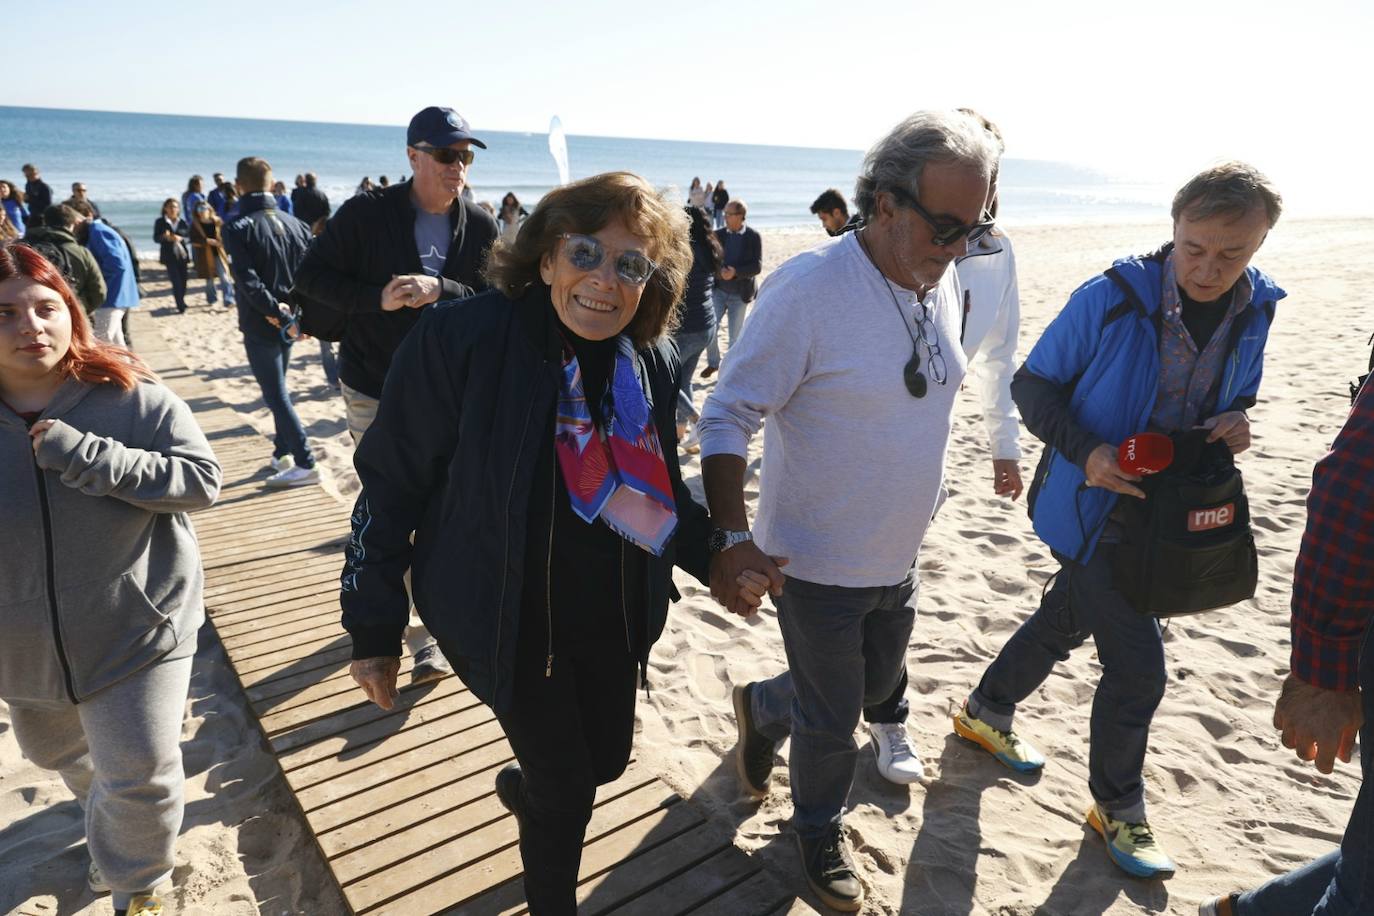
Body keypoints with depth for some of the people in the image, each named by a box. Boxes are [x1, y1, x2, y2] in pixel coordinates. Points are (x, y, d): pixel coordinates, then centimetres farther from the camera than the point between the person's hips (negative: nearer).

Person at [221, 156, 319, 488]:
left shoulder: (238, 227, -11)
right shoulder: (294, 223, 4)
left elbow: (248, 280, -22)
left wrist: (276, 312, -17)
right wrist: (289, 309, -3)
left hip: (261, 325, -6)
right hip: (289, 320, 6)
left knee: (276, 395, -1)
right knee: (278, 389, 20)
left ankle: (305, 463, -3)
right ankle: (283, 453, 28)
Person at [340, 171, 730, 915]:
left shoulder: (651, 364, -5)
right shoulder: (462, 340, -22)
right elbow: (390, 485, -14)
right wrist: (374, 627, -9)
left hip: (611, 616, 6)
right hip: (506, 620, -5)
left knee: (605, 760, 22)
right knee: (567, 788, 7)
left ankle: (523, 786, 59)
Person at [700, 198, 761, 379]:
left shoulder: (753, 237, -6)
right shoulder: (719, 234, 1)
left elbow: (757, 266, -12)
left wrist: (735, 272, -26)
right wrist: (719, 271, -21)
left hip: (739, 294, -2)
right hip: (719, 290, 2)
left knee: (735, 335, 5)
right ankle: (713, 363, 18)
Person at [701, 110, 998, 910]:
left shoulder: (943, 281, -1)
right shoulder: (808, 289, -24)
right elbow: (728, 416, -20)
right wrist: (731, 536, -29)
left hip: (899, 558, 7)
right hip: (818, 564, -7)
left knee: (876, 686, 26)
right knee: (832, 721, 13)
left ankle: (762, 708, 53)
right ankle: (821, 831, 45)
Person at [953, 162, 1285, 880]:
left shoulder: (1254, 310, -1)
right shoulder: (1112, 299, -19)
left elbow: (1236, 397, 14)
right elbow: (1032, 384, -12)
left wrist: (1237, 424, -11)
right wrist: (1085, 452, -27)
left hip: (1163, 516, 6)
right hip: (1091, 512, -6)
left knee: (1065, 624, 22)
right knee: (1137, 665, -3)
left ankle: (987, 713, 46)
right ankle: (1118, 809, 22)